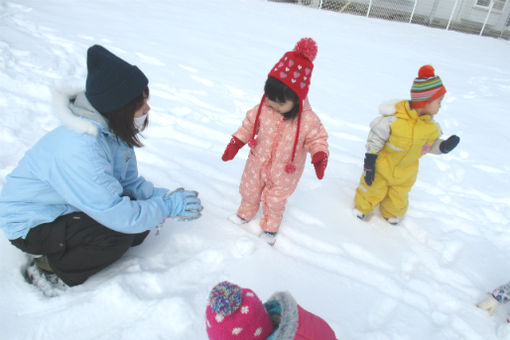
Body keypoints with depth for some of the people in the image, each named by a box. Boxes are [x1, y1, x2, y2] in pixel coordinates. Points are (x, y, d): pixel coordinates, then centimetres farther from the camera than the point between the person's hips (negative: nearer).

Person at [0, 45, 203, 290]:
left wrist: (163, 196, -17)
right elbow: (116, 214, -37)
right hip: (31, 224, -8)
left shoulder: (113, 130, -9)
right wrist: (168, 206, -24)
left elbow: (130, 182, 0)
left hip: (68, 207, 8)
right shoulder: (78, 149, -37)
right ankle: (47, 270, -2)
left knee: (141, 214, -8)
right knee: (118, 235, -27)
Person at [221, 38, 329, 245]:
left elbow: (317, 138, -12)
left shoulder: (308, 120, -28)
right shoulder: (263, 109, -20)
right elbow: (249, 125, -4)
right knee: (250, 191, 26)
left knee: (275, 200, 21)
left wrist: (320, 156, -29)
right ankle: (245, 214, 58)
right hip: (257, 164, 3)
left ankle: (270, 227, 49)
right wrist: (235, 143, -7)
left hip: (284, 173, -3)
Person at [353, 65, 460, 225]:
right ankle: (362, 206, 43)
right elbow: (376, 139, -18)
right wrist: (369, 161, -17)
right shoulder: (393, 120, -28)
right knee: (373, 191, 13)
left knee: (398, 199, 20)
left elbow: (430, 144, 6)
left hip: (405, 175, 5)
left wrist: (443, 146, -16)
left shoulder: (431, 126, -10)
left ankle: (391, 214, 50)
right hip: (381, 168, -4)